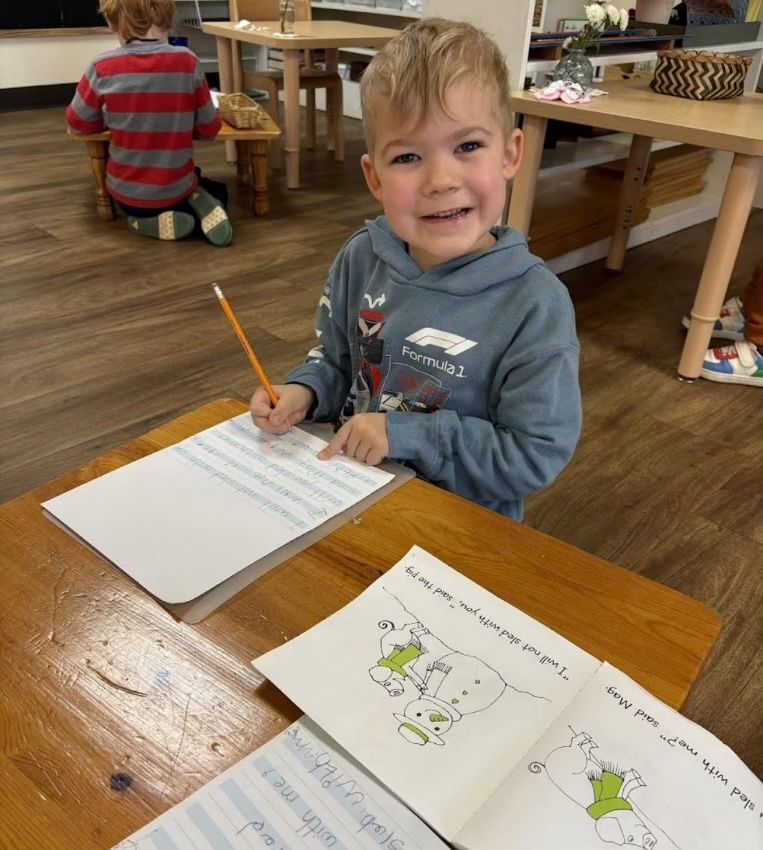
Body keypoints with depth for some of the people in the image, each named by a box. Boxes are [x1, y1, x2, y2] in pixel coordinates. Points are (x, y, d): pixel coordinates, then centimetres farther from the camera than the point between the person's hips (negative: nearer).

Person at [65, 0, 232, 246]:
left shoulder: (103, 67, -13)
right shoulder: (187, 62, -12)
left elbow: (78, 122, 0)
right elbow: (209, 128, -4)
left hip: (126, 192, 0)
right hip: (176, 190, 0)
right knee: (218, 191, 34)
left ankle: (149, 221, 3)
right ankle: (203, 207, -2)